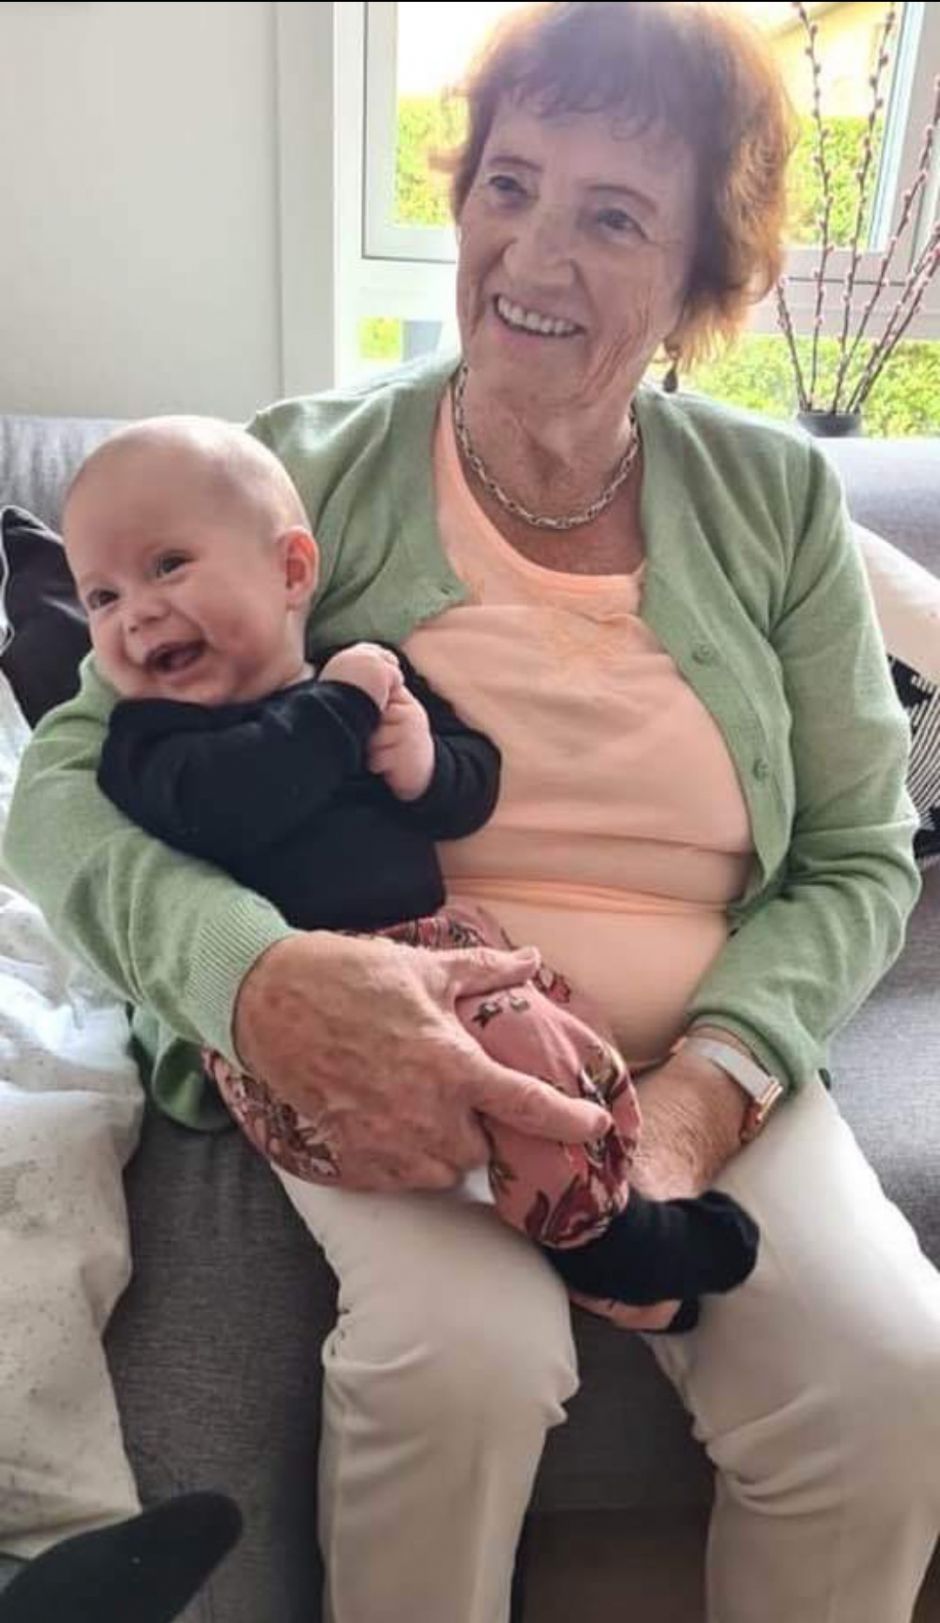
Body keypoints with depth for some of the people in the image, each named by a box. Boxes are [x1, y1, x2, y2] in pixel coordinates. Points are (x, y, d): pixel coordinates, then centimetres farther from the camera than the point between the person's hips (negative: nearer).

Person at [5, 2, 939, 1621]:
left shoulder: (780, 501, 3)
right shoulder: (313, 472, -3)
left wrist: (704, 1095, -14)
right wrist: (265, 977, -29)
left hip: (711, 1063, 3)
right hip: (390, 1070, -1)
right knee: (464, 1362, -29)